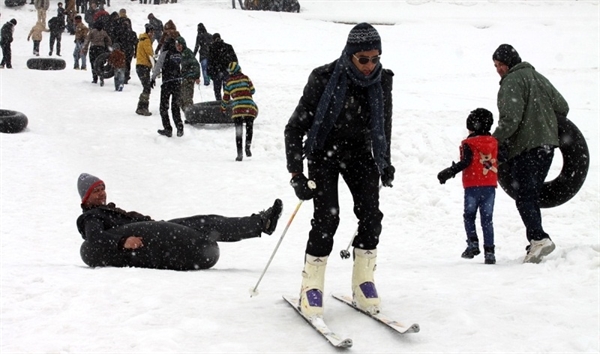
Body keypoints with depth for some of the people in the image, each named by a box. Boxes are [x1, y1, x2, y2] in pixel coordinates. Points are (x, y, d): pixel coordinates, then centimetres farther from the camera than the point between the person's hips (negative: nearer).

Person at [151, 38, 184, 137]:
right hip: (177, 82, 5)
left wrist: (153, 78, -1)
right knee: (175, 106, 15)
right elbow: (181, 68, 10)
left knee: (164, 107, 7)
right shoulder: (179, 54, 5)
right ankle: (180, 128, 8)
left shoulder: (165, 53, -8)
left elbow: (158, 66, -8)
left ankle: (168, 129, 3)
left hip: (167, 83, -5)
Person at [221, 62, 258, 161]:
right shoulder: (245, 78, 4)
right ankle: (248, 147, -3)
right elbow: (252, 90, 7)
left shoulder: (228, 81, 6)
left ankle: (239, 153, -4)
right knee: (249, 128, 17)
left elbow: (226, 97, 11)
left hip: (237, 108, 0)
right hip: (250, 107, 0)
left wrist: (223, 107, 27)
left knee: (238, 131, 6)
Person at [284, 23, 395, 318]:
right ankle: (311, 287, -4)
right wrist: (296, 174, -22)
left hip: (360, 152, 4)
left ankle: (363, 282, 1)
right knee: (327, 218, -17)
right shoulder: (324, 79, -24)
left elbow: (384, 125, 9)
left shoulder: (382, 81, -12)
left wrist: (384, 162, 11)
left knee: (371, 215, -12)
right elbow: (295, 128, -17)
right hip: (325, 151, -3)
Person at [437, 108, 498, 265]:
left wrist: (449, 172, -17)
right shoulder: (493, 142, 9)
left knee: (469, 216, 12)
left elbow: (466, 162, -18)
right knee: (487, 219, 5)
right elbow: (495, 162, 14)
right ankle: (489, 251, -1)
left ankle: (473, 243, -2)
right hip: (490, 186, 4)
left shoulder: (469, 143, -8)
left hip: (473, 186, -4)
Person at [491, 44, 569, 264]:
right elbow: (562, 107, 21)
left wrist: (494, 140, -9)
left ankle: (539, 238, -26)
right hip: (547, 146, 8)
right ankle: (536, 244, 10)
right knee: (532, 196, 13)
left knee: (524, 198, -9)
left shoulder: (512, 82, -9)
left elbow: (511, 119, -19)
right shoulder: (539, 78, 18)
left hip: (524, 147, -8)